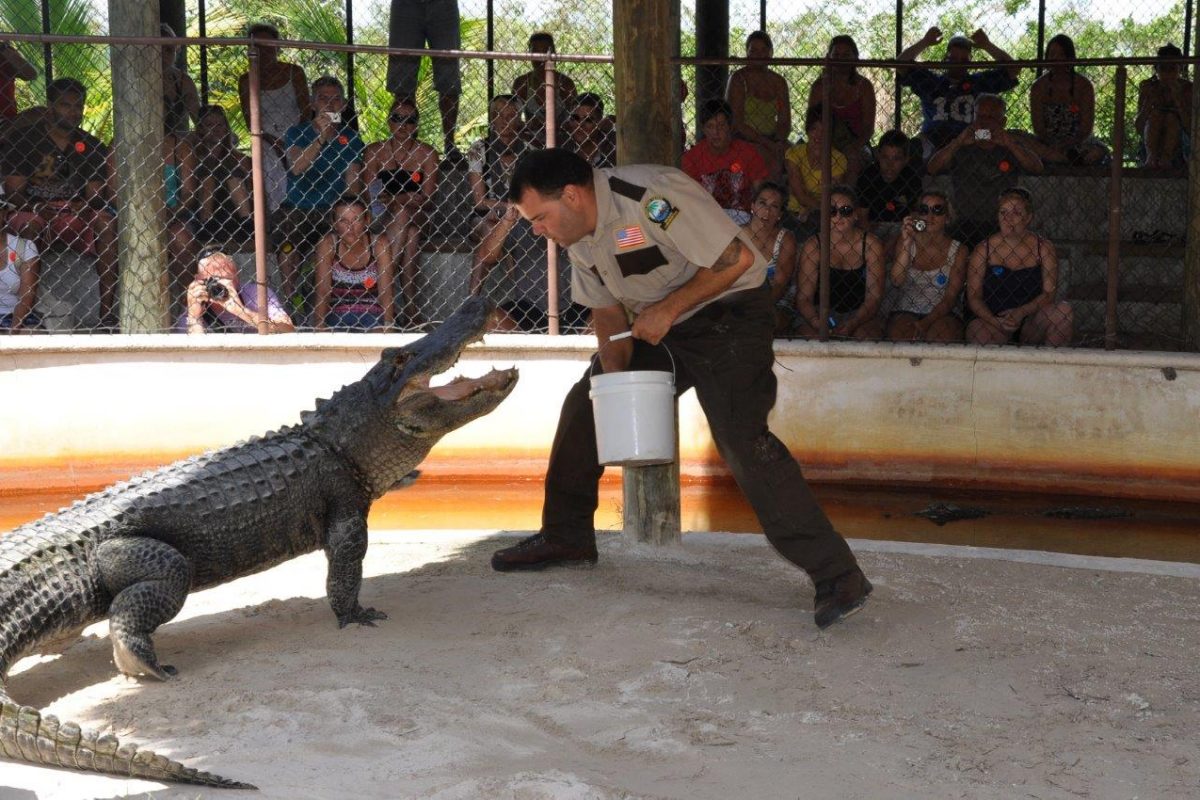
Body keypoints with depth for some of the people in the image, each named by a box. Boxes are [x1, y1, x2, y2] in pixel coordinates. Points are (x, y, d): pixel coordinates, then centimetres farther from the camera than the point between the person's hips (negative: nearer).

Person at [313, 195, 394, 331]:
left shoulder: (379, 244, -7)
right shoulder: (328, 244, -5)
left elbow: (386, 292, -11)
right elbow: (322, 292, -7)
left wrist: (388, 326, -25)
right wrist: (320, 327, -20)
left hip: (374, 315, -2)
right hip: (338, 316, 2)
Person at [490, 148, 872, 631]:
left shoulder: (650, 197, -27)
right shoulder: (578, 234, 2)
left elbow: (736, 259, -25)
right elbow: (607, 310, 10)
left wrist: (668, 308, -22)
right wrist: (615, 374, -6)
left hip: (728, 311, -9)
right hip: (656, 324, 9)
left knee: (742, 439, -23)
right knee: (584, 406, 9)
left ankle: (836, 576, -20)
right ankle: (565, 537, 28)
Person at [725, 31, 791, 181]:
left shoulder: (778, 81, 15)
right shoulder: (738, 79, -1)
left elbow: (785, 121, 11)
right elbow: (736, 123, -9)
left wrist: (779, 141, -12)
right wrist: (768, 143, -18)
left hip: (772, 140, 5)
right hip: (744, 140, -5)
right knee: (773, 159, -31)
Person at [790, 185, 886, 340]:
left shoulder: (871, 244, -5)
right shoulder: (813, 246, -5)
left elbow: (874, 298, -7)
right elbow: (803, 298, -7)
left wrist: (850, 325, -24)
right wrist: (819, 325, -27)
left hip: (859, 314, 0)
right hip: (820, 314, 0)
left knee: (867, 338, -31)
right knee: (808, 336, -31)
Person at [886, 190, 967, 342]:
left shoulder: (958, 251, 2)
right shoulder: (906, 243, 7)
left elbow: (950, 298, -6)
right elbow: (897, 281, -10)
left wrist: (926, 322, -20)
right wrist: (907, 243, -15)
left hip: (943, 314, 0)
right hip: (905, 312, 1)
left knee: (943, 336, -34)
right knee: (903, 336, -32)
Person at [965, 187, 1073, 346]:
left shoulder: (1044, 249, 3)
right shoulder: (983, 250, 2)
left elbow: (1049, 292, -4)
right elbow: (974, 296, -2)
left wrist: (1021, 312, -21)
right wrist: (994, 321, -21)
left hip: (1031, 325, 2)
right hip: (994, 323, -2)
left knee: (1063, 310, -26)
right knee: (976, 331, -36)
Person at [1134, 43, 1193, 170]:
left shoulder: (1187, 88, -12)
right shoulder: (1147, 87, -6)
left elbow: (1191, 129, -21)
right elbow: (1138, 128, -11)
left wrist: (1178, 98, -27)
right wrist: (1149, 100, -23)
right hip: (1151, 144, 2)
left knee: (1172, 117, -24)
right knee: (1155, 115, -21)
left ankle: (1166, 159, -37)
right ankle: (1152, 157, -34)